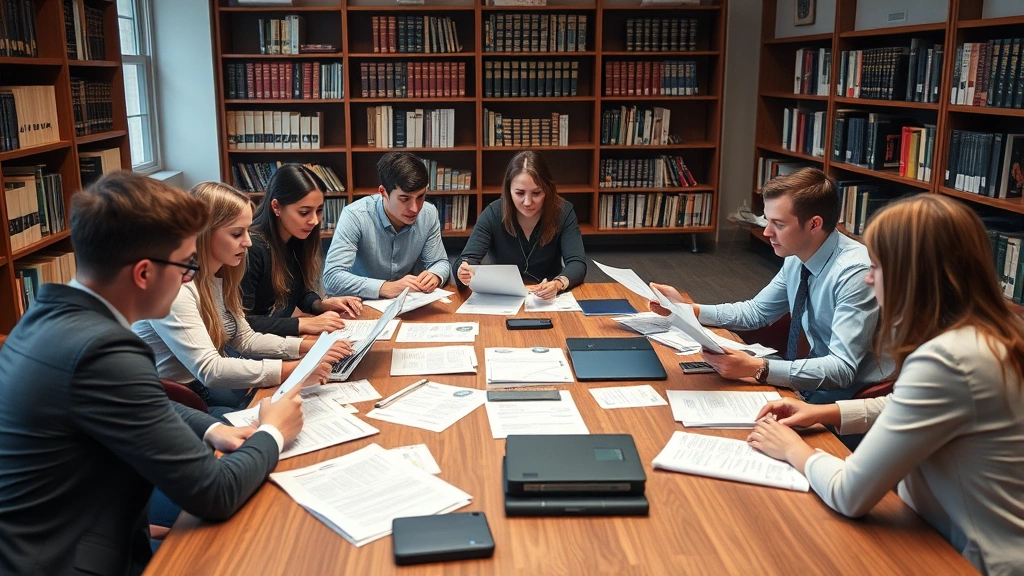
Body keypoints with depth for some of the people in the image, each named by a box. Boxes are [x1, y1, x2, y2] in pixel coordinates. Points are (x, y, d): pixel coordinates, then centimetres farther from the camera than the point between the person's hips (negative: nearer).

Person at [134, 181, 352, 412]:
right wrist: (293, 370, -30)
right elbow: (208, 369, -30)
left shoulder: (219, 276, 4)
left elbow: (245, 339, 11)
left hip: (205, 388, 8)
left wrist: (308, 346, -3)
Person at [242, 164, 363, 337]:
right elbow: (240, 322, -23)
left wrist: (322, 305, -5)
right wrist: (303, 324, -25)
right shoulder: (251, 248, -22)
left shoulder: (299, 240, 2)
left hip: (282, 340, 8)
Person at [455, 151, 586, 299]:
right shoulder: (492, 214, -10)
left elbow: (577, 263, -17)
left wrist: (558, 284, -39)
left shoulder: (563, 213, -10)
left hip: (550, 300, 0)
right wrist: (465, 275, -39)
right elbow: (467, 260, -14)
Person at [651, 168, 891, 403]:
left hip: (852, 395, -7)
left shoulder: (855, 273, -24)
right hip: (818, 379, 7)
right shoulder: (796, 259, 0)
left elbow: (842, 369, -29)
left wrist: (758, 369, -36)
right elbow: (755, 312, 12)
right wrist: (687, 309, 1)